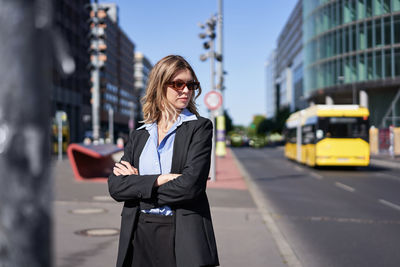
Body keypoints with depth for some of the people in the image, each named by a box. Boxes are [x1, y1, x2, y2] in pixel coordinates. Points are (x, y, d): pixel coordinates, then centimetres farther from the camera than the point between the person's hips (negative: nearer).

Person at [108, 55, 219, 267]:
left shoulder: (200, 127, 0)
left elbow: (191, 184, -13)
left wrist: (137, 186, -3)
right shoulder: (138, 135, 12)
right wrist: (158, 180, -13)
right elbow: (115, 186, 1)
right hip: (139, 235, 4)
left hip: (184, 236, -3)